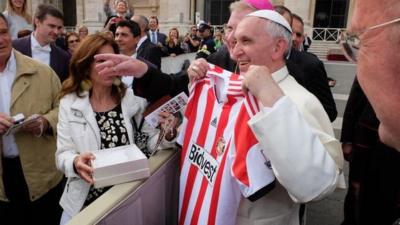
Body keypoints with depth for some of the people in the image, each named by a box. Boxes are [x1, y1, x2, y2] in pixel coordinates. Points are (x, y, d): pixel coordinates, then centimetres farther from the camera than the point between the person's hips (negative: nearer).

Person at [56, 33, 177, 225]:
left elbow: (150, 143, -3)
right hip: (86, 201, 0)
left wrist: (167, 134, -23)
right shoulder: (69, 103, -7)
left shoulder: (132, 99, -6)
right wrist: (76, 163, -27)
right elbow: (63, 154, -7)